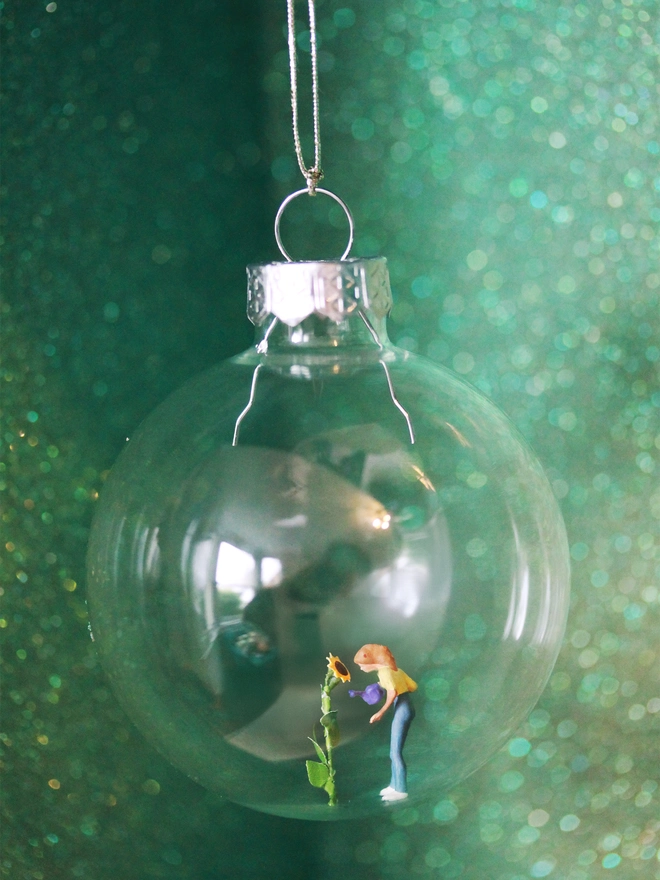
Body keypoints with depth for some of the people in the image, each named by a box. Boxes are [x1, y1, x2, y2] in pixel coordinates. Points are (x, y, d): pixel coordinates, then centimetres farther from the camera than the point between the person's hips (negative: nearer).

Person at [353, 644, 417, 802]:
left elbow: (393, 693, -27)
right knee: (394, 751, 17)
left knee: (396, 752, -4)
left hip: (402, 711, -10)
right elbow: (413, 686, 16)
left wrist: (381, 712, -22)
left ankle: (401, 790, -1)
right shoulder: (392, 669, 14)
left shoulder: (384, 671, -12)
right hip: (403, 709, 10)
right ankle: (395, 785, 24)